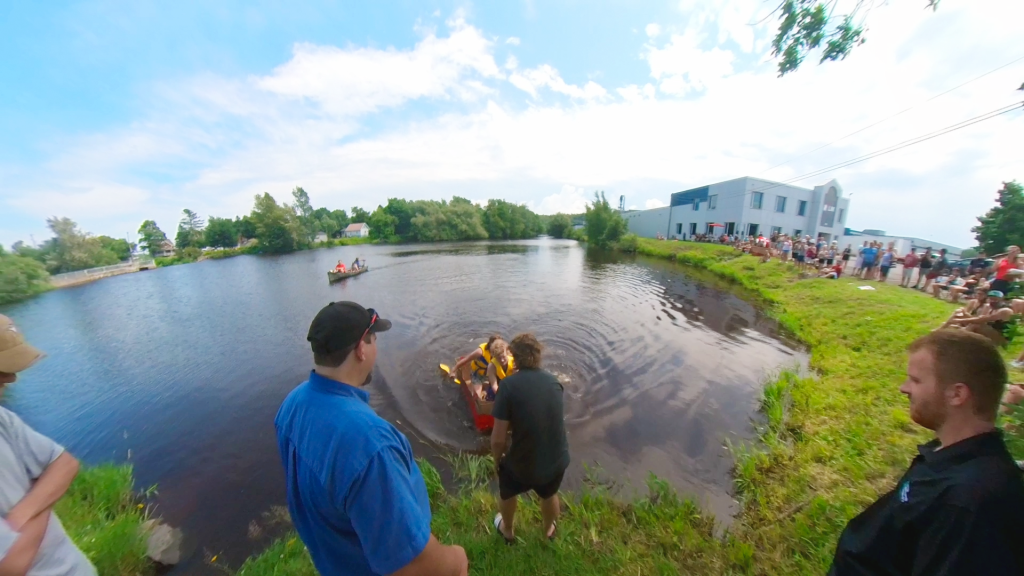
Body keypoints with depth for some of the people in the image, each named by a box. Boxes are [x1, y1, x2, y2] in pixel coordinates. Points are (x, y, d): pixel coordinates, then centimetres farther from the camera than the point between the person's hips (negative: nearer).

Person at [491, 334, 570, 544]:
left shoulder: (509, 385, -23)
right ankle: (549, 529, 65)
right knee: (549, 495, 37)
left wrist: (499, 460, 2)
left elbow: (498, 439, -21)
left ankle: (508, 530, 60)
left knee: (507, 492, 33)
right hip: (558, 460, 3)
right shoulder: (554, 381, -8)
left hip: (523, 464, -3)